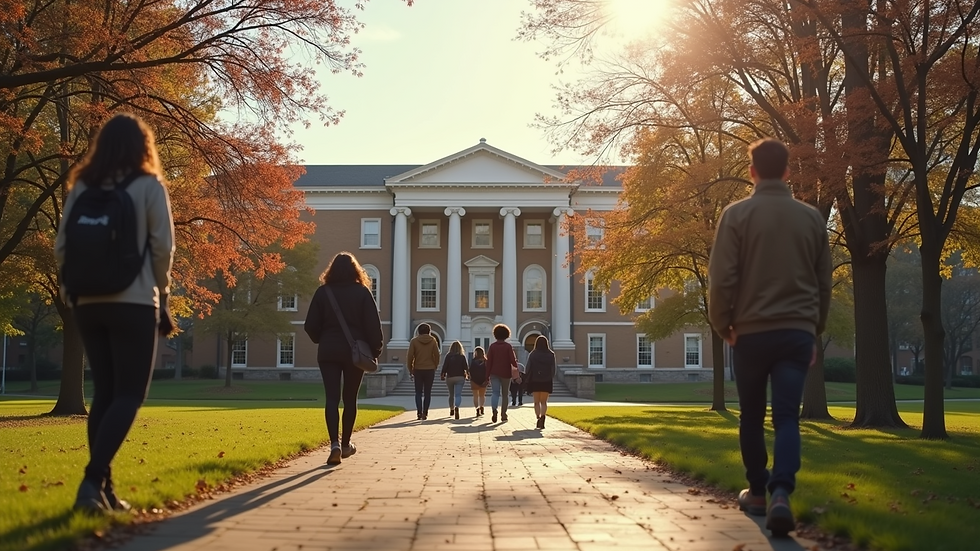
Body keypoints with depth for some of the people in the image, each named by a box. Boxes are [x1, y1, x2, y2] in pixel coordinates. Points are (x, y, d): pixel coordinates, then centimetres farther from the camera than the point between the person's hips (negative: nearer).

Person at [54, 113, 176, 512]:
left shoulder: (81, 187, 7)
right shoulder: (149, 186, -4)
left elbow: (61, 246, 5)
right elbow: (163, 247, -7)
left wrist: (70, 291, 13)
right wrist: (161, 295, 4)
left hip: (88, 303, 4)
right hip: (134, 303, -4)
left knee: (104, 393, 12)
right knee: (129, 395, -1)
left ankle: (102, 488, 10)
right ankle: (93, 479, -18)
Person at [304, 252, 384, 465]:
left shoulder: (323, 292, 0)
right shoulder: (362, 292, -3)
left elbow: (311, 325, 2)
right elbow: (373, 324, -7)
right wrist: (375, 349, 1)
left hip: (329, 352, 0)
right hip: (355, 352, 0)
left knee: (331, 398, -3)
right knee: (350, 399, 12)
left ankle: (335, 444, -19)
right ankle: (345, 444, 22)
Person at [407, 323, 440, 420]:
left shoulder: (414, 341, -2)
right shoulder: (433, 341, 0)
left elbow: (410, 356, -3)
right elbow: (437, 356, -1)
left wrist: (410, 370, 6)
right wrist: (435, 367, 13)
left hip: (418, 370, 0)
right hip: (430, 370, 1)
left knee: (418, 392, 5)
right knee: (427, 393, 8)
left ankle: (419, 413, -10)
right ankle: (425, 413, 5)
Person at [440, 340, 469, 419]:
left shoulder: (448, 356, 0)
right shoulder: (462, 356, -1)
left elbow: (444, 366, -5)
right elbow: (466, 366, -3)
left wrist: (443, 375, 2)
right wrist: (467, 374, 12)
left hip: (450, 377, 2)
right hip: (460, 377, -2)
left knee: (451, 394, 19)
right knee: (458, 394, -10)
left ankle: (451, 409, 30)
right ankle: (457, 407, -36)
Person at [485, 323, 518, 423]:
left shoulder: (492, 346, 0)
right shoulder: (508, 346, -4)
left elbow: (489, 361, -2)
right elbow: (512, 360, -11)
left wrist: (487, 375, 2)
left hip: (494, 374, 1)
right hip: (505, 374, -1)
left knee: (495, 393, -2)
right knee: (505, 394, 11)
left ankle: (494, 410, -27)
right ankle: (503, 415, 11)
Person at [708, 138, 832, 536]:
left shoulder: (737, 214, -4)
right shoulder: (812, 217, 7)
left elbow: (721, 278, -8)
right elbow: (824, 282, 13)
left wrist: (723, 325, 5)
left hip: (752, 331, -2)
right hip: (798, 331, 2)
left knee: (752, 417, 14)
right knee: (787, 417, -2)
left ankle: (757, 492, 23)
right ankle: (780, 492, -21)